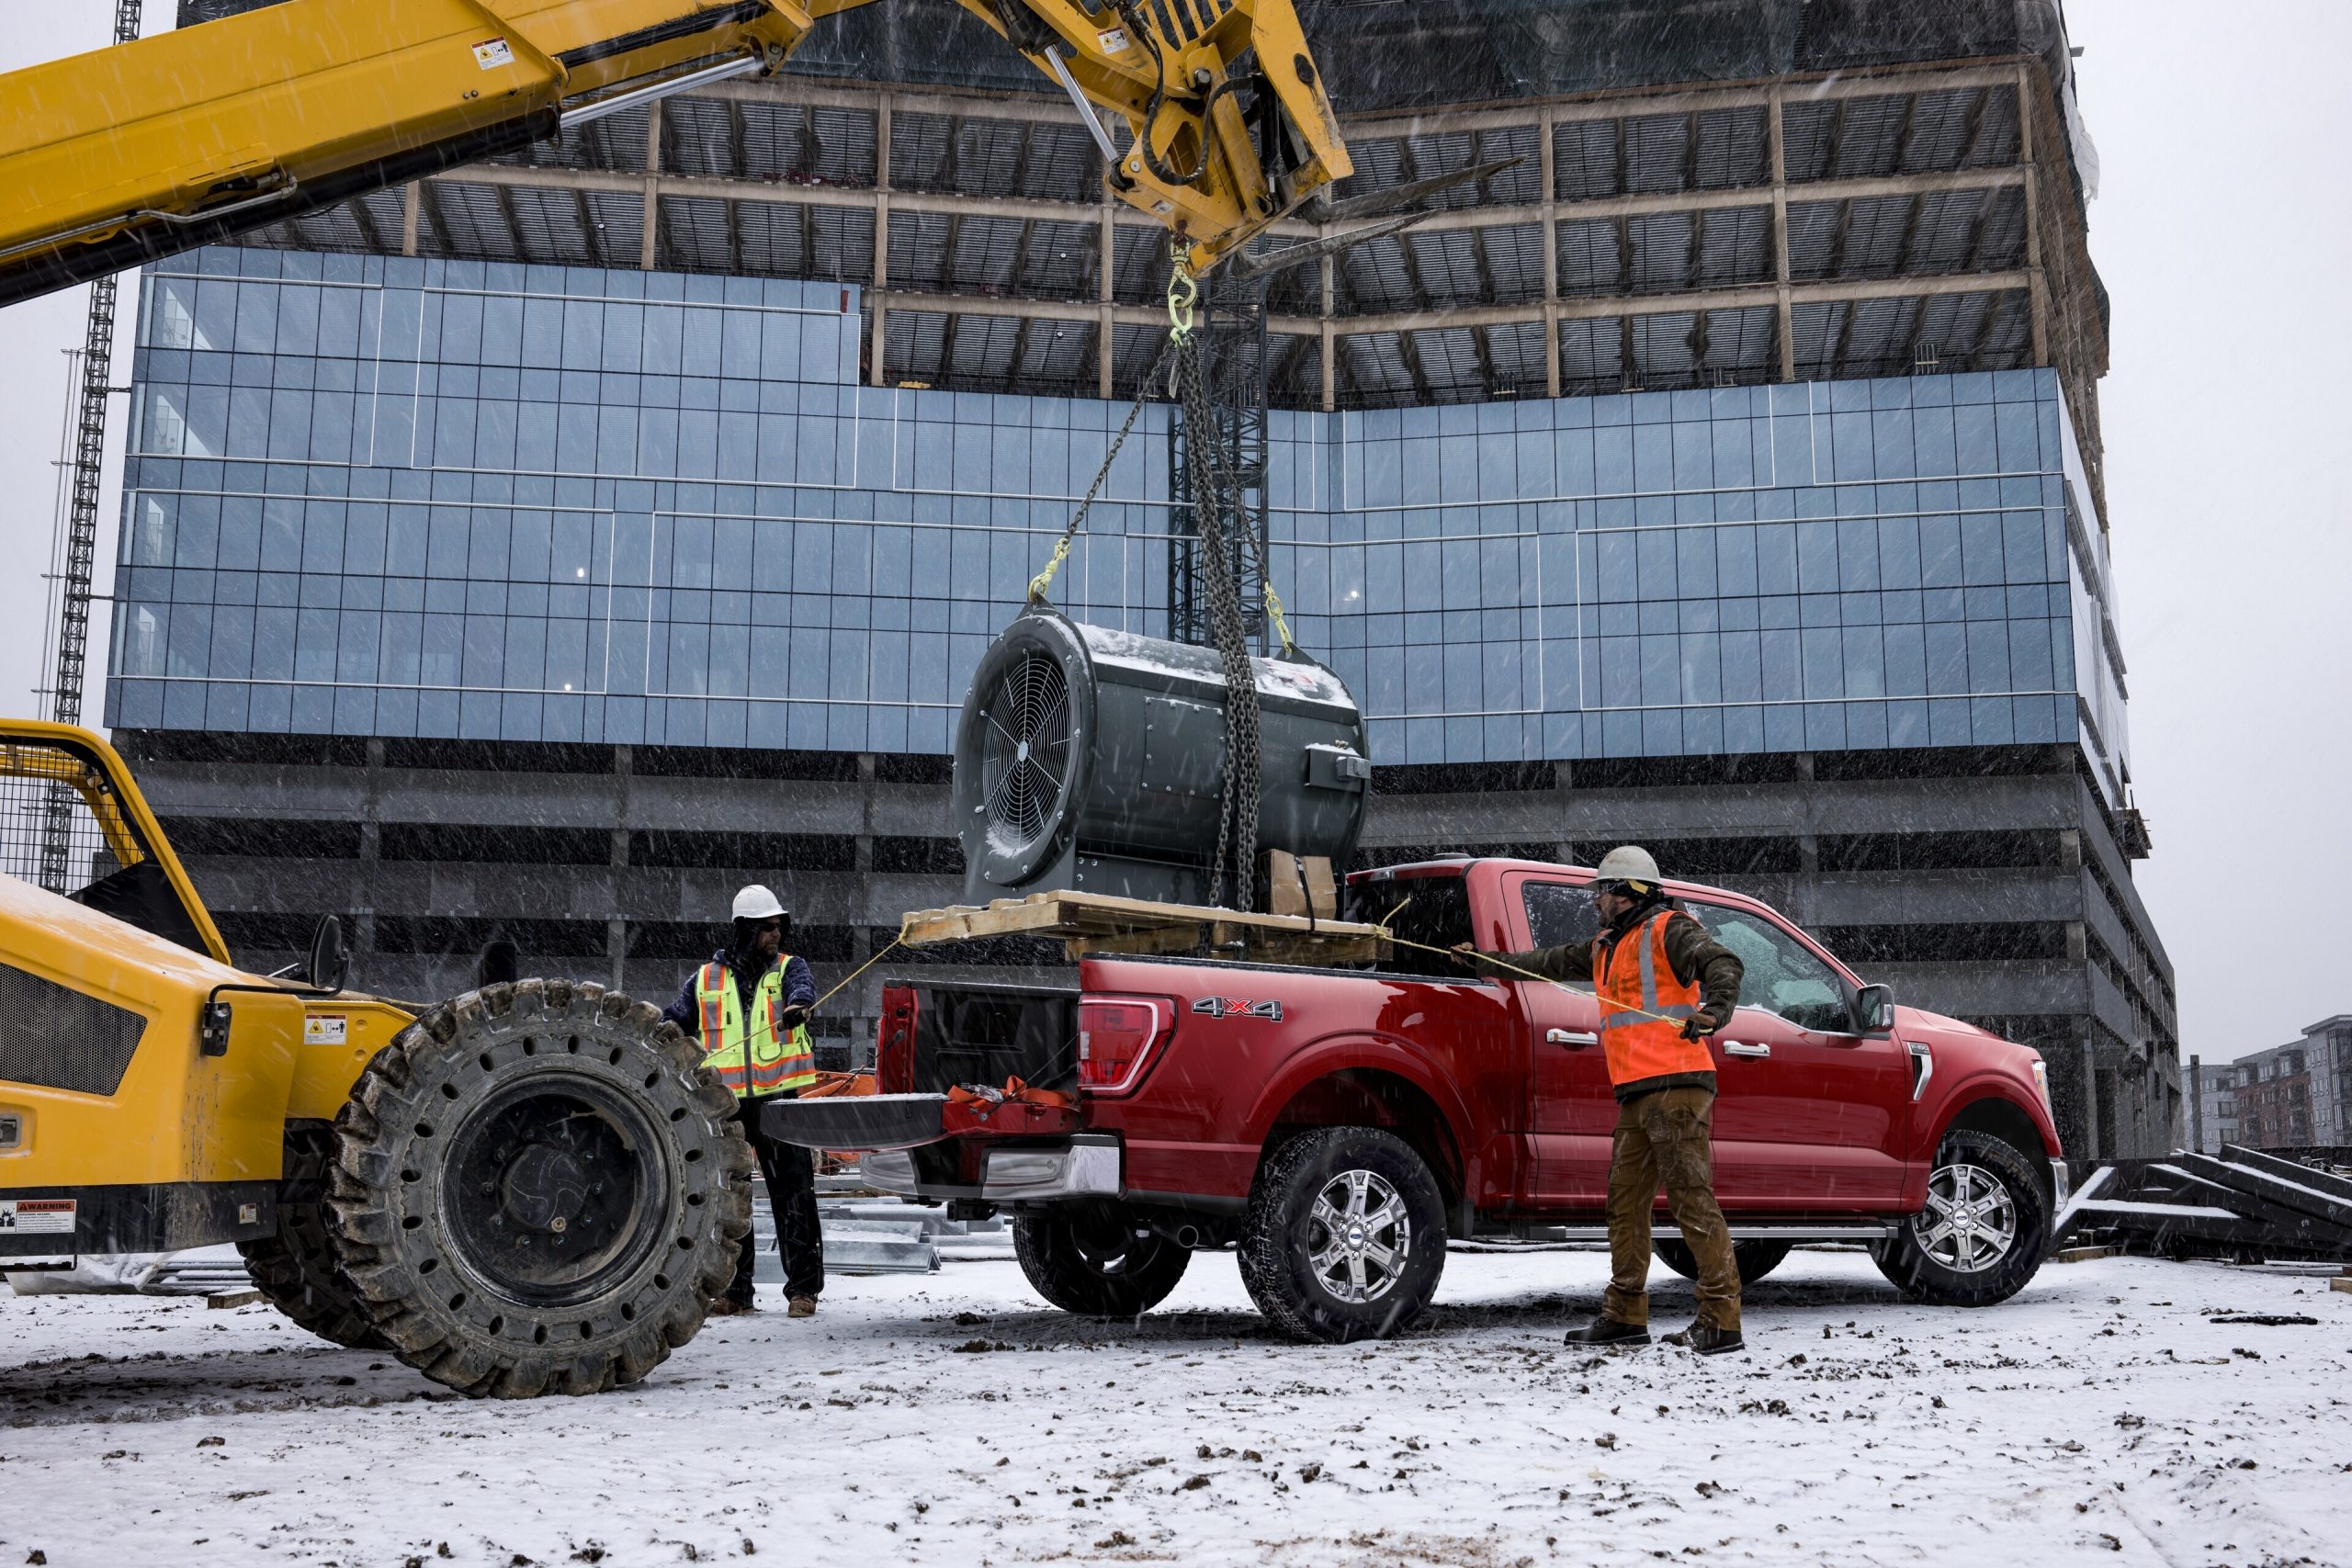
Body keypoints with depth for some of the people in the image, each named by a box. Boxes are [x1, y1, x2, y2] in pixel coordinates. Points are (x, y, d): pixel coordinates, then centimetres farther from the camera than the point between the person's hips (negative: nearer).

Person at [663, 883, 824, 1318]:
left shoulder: (789, 967, 7)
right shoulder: (706, 979, 12)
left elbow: (802, 986, -16)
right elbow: (674, 1022, 19)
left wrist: (797, 1005, -39)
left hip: (779, 1097, -2)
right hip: (723, 1103, 2)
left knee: (793, 1193, -3)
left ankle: (803, 1287, 4)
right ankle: (733, 1289, 14)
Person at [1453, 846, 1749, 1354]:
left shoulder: (1668, 931, -4)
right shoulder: (1606, 948, 24)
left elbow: (1722, 963, -19)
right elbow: (1548, 963, 35)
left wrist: (1717, 1008, -38)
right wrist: (1483, 960, 41)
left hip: (1676, 1087, -10)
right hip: (1637, 1097, 10)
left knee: (1692, 1200, -11)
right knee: (1625, 1202, 11)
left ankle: (1722, 1320, -9)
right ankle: (1625, 1316, 18)